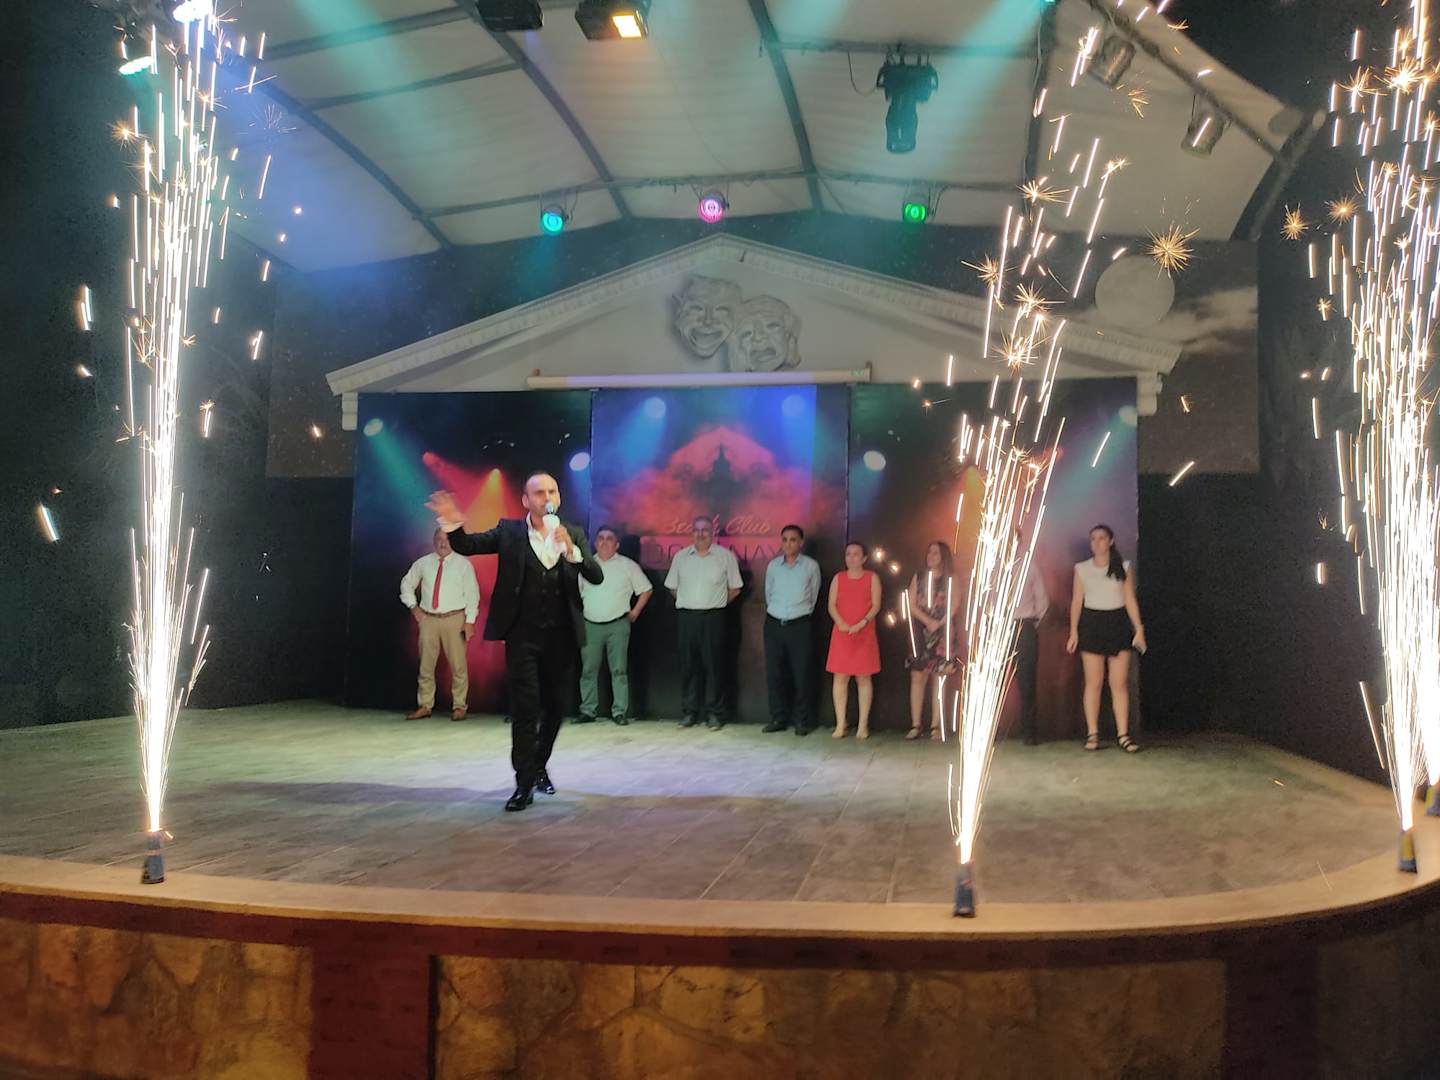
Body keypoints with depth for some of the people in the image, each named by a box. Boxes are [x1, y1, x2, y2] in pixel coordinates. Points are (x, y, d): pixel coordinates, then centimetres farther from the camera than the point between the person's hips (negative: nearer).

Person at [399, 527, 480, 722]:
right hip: (428, 619, 3)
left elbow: (472, 594, -2)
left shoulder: (463, 564, 1)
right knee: (426, 665, 6)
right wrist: (413, 607, 11)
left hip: (454, 620, -3)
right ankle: (425, 706, 14)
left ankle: (459, 707, 6)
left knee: (458, 665, -3)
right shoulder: (422, 563, 9)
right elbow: (406, 584, 22)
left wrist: (470, 621, -9)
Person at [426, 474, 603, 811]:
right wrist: (453, 525, -25)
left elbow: (596, 576, -5)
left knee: (555, 707, 14)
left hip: (561, 636, 3)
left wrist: (572, 551, -21)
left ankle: (539, 766, 36)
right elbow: (467, 546, -5)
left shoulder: (573, 534, 5)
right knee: (525, 709, -6)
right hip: (522, 635, -3)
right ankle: (525, 784, -1)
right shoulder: (509, 531, 1)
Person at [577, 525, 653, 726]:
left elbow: (646, 590, 8)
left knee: (619, 670, -3)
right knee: (588, 670, 3)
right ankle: (587, 711, 9)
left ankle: (620, 712, 0)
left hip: (617, 625, -2)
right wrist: (579, 614, 9)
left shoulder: (628, 565, 3)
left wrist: (635, 612, 3)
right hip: (590, 625, 2)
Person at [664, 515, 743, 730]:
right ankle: (688, 712, 12)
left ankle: (714, 713, 4)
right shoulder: (680, 557, 9)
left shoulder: (726, 556, 1)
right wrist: (689, 601, 13)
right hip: (686, 616, 2)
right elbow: (672, 587, 17)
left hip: (713, 617, -2)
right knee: (688, 665, 4)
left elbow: (734, 589, 7)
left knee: (713, 665, -2)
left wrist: (715, 603, 8)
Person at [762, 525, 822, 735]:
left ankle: (802, 720, 7)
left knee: (802, 674, -2)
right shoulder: (773, 565, 5)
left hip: (799, 625, -2)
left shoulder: (811, 566, -2)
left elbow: (813, 595, 8)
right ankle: (778, 718, 15)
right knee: (774, 673, 4)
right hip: (774, 624, 3)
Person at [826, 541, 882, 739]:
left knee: (863, 678, 0)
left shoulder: (872, 578, 5)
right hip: (841, 634, 2)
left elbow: (876, 605, -2)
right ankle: (841, 724, 2)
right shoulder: (838, 578, 11)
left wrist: (862, 623, -17)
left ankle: (863, 725, 4)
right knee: (840, 677, -2)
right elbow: (831, 605, 4)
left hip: (864, 634, -2)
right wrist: (841, 623, -14)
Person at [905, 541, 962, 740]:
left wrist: (939, 623, -15)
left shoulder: (950, 579, 6)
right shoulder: (918, 578, 13)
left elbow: (954, 605, -3)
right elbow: (912, 605, 4)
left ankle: (935, 726, -3)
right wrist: (928, 621, -11)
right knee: (917, 677, -4)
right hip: (921, 632, 2)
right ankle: (916, 725, -2)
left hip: (943, 632, -2)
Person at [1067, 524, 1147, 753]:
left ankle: (1123, 734, 1)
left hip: (1118, 624, 0)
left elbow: (1130, 600, 3)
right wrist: (1074, 632, 0)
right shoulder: (1082, 569, 6)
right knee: (1093, 683, -1)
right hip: (1091, 624, 0)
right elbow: (1077, 601, 6)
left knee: (1119, 683, -2)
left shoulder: (1123, 568, 5)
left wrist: (1139, 630, -4)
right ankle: (1092, 734, 3)